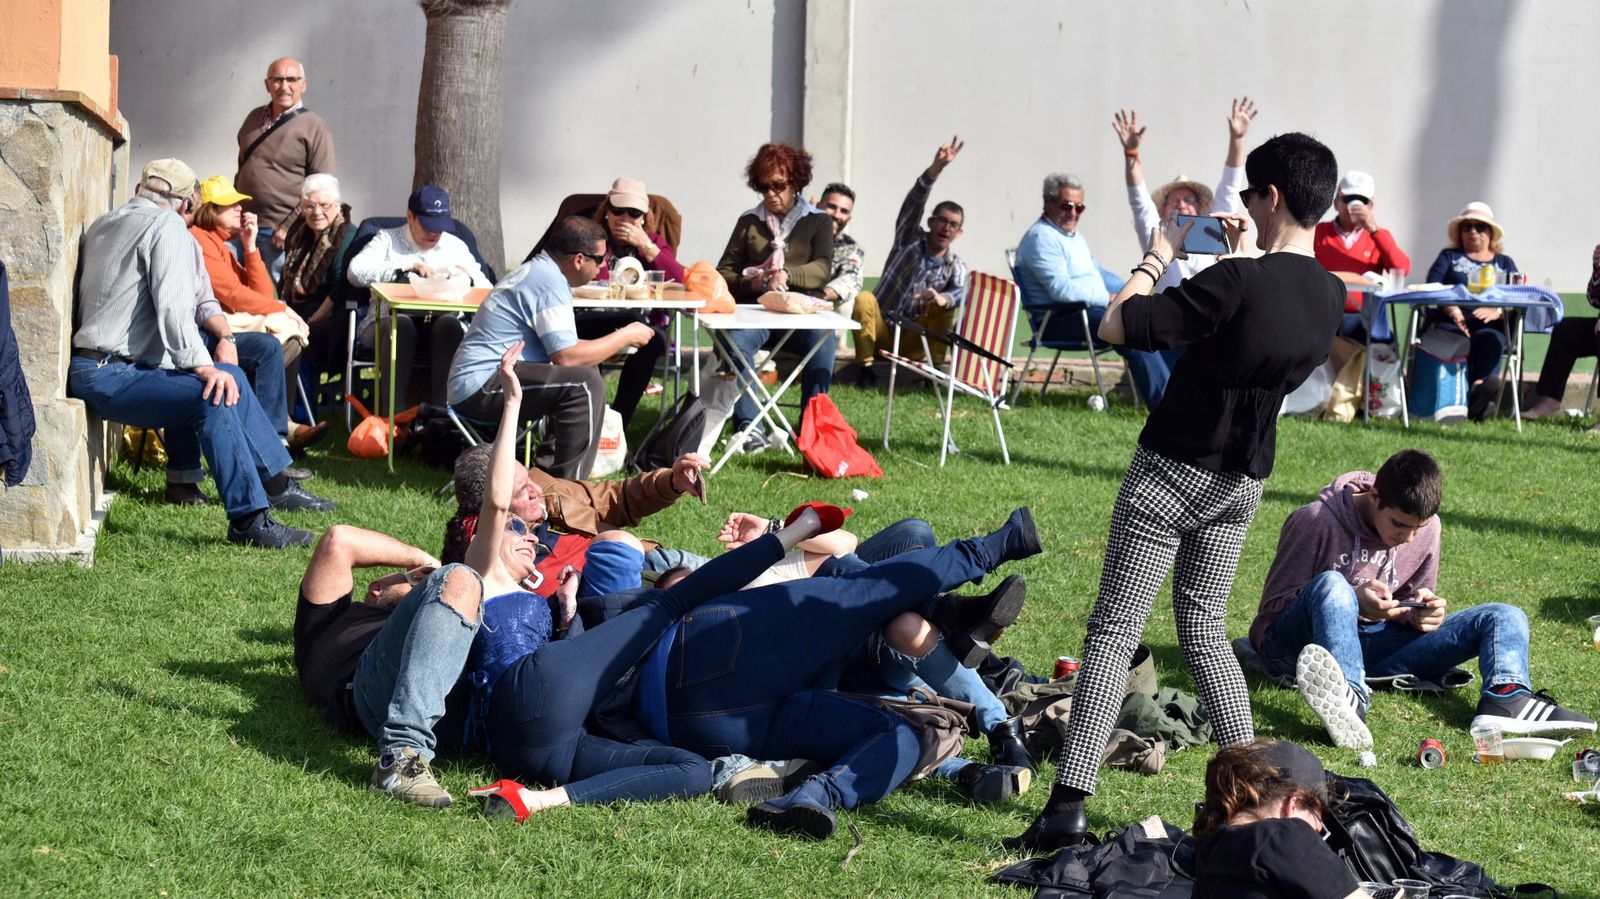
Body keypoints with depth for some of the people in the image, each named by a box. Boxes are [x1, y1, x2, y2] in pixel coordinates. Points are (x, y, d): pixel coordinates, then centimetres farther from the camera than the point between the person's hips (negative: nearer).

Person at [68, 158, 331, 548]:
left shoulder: (103, 224, 19)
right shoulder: (167, 225, -9)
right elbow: (173, 306, -22)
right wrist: (201, 365, -25)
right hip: (109, 376, -10)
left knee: (230, 377, 19)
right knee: (214, 396, -28)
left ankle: (275, 484, 24)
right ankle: (249, 519, -33)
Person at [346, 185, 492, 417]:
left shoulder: (456, 246, 24)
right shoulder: (388, 239, 17)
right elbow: (355, 272, -3)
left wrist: (468, 278, -6)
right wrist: (408, 266, -8)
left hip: (440, 320, 2)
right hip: (391, 318, -2)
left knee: (449, 324, -34)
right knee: (401, 324, -37)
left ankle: (440, 410, -37)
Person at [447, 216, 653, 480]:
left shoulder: (536, 270, 16)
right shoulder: (550, 283, -16)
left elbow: (558, 347, 22)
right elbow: (566, 356, -21)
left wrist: (616, 342, 15)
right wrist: (625, 336, -9)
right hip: (480, 387, -11)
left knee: (586, 371, 17)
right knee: (585, 383, -22)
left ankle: (550, 470, 14)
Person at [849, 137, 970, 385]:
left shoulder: (955, 266, 5)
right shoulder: (910, 241, 1)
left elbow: (960, 293, -18)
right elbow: (914, 203, -16)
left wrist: (942, 298, -44)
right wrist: (936, 168, -34)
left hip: (912, 343, 1)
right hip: (880, 332, -1)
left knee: (945, 306, -22)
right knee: (864, 300, -30)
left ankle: (937, 368, -20)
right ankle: (866, 368, -25)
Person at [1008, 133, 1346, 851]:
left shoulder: (1238, 282, -24)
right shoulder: (1329, 294, -2)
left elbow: (1115, 326, -20)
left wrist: (1160, 254, -6)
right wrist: (1245, 257, 17)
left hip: (1174, 471, -7)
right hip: (1244, 481, 7)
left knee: (1114, 631, -5)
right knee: (1204, 629, 21)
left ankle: (1067, 805, -12)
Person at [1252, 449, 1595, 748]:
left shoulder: (1426, 528, 3)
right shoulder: (1316, 521, -12)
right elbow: (1273, 606, -9)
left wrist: (1423, 611, -11)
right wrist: (1353, 600, -25)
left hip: (1372, 645, 5)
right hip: (1294, 647, -5)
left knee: (1504, 618, -9)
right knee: (1332, 584, -39)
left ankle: (1504, 697, -44)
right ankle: (1350, 698, -62)